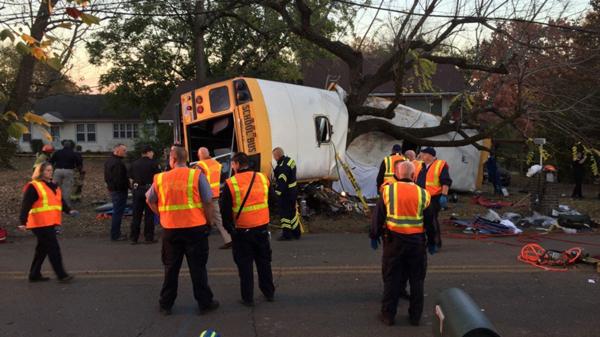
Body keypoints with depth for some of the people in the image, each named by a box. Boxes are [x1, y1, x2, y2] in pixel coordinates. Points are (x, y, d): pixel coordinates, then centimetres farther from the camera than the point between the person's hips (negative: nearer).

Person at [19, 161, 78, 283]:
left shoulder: (53, 186, 17)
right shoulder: (33, 187, -9)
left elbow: (61, 201, 17)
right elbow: (26, 205, -14)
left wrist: (69, 210, -1)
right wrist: (23, 222, -21)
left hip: (50, 223, 9)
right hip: (41, 224, -9)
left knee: (43, 249, 15)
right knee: (54, 248, -8)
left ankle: (34, 274, 25)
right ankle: (61, 275, -4)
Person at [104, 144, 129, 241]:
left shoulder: (109, 161, 13)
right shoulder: (118, 163, -21)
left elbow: (106, 177, 19)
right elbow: (119, 179, -26)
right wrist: (128, 185, -15)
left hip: (112, 189, 11)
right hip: (119, 190, -11)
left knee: (116, 212, 18)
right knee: (118, 212, -3)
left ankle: (115, 233, 26)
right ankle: (115, 235, 2)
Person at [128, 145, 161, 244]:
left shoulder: (134, 164, 8)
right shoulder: (153, 164, -6)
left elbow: (131, 179, 11)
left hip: (137, 190, 4)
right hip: (149, 190, -4)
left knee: (136, 215, 9)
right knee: (149, 215, 4)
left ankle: (133, 238, 11)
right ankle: (148, 238, 6)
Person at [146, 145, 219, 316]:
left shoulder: (160, 178, 0)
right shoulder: (197, 175, -7)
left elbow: (150, 200, 9)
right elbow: (208, 201, -8)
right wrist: (205, 219, 6)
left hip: (170, 229, 2)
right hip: (195, 228, -2)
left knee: (171, 268, 16)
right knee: (198, 268, 9)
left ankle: (165, 304, 24)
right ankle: (204, 303, 17)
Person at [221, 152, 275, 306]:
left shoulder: (230, 183, -11)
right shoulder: (263, 178, 0)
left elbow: (225, 210, -7)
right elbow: (271, 202, 11)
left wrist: (229, 227, 6)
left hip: (241, 230, -3)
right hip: (262, 228, 3)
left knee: (245, 264, 8)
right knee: (263, 261, 18)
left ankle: (248, 297, 12)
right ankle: (269, 292, 26)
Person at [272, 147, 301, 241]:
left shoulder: (283, 166, -23)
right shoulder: (289, 160, 9)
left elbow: (282, 181, -26)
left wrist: (278, 192, -22)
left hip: (286, 192, -10)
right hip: (293, 190, 10)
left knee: (285, 212, -1)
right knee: (293, 211, 18)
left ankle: (286, 235, 5)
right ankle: (296, 233, 27)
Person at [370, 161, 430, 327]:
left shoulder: (388, 190, -5)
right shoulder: (423, 193, -3)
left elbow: (378, 215, 0)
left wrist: (374, 235, 12)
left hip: (394, 239, 0)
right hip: (417, 240, 1)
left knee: (392, 278, 10)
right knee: (416, 279, 14)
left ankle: (388, 315, 17)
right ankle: (415, 316, 23)